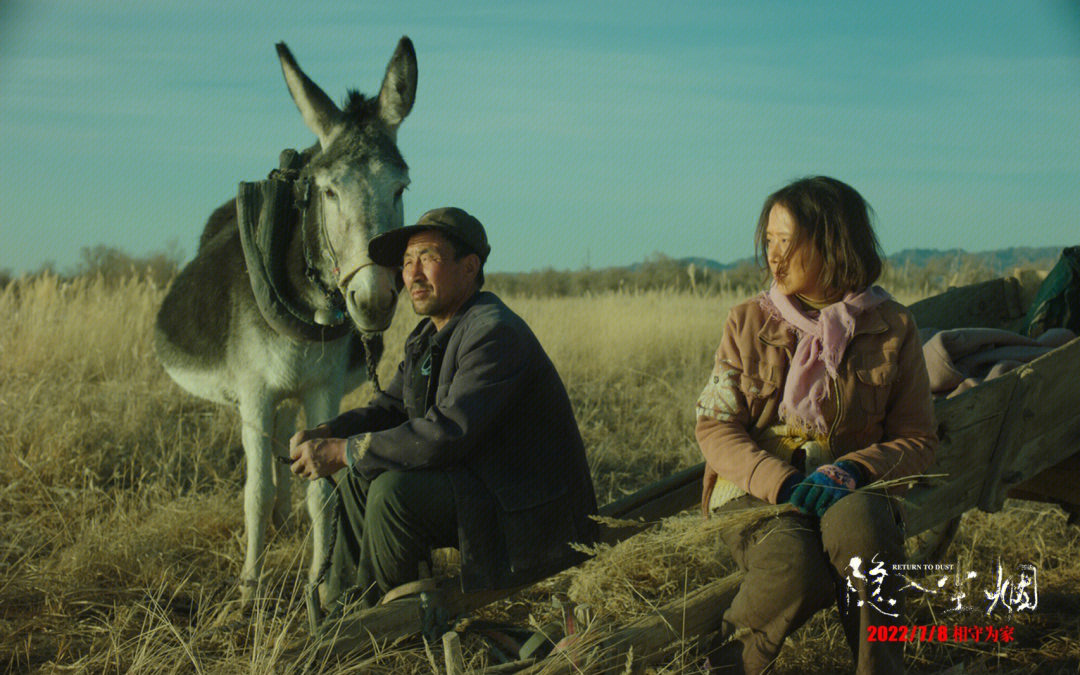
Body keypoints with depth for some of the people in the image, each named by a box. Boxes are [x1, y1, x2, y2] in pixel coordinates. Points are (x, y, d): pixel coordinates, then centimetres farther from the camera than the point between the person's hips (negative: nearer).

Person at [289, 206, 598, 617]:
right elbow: (390, 407, 13)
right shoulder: (427, 336, 11)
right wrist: (325, 434, -8)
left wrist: (343, 452, -25)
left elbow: (446, 435, -30)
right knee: (359, 481, 10)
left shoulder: (495, 333, -22)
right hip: (477, 492, 10)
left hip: (529, 520, -10)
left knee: (394, 490, -26)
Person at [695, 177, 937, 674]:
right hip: (757, 492, 0)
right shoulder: (748, 322, 7)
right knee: (798, 566, -35)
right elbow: (714, 426, 3)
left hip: (851, 494, 0)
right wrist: (783, 483, -15)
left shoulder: (891, 328, 4)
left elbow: (918, 439, 6)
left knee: (857, 521, -38)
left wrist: (852, 470, -15)